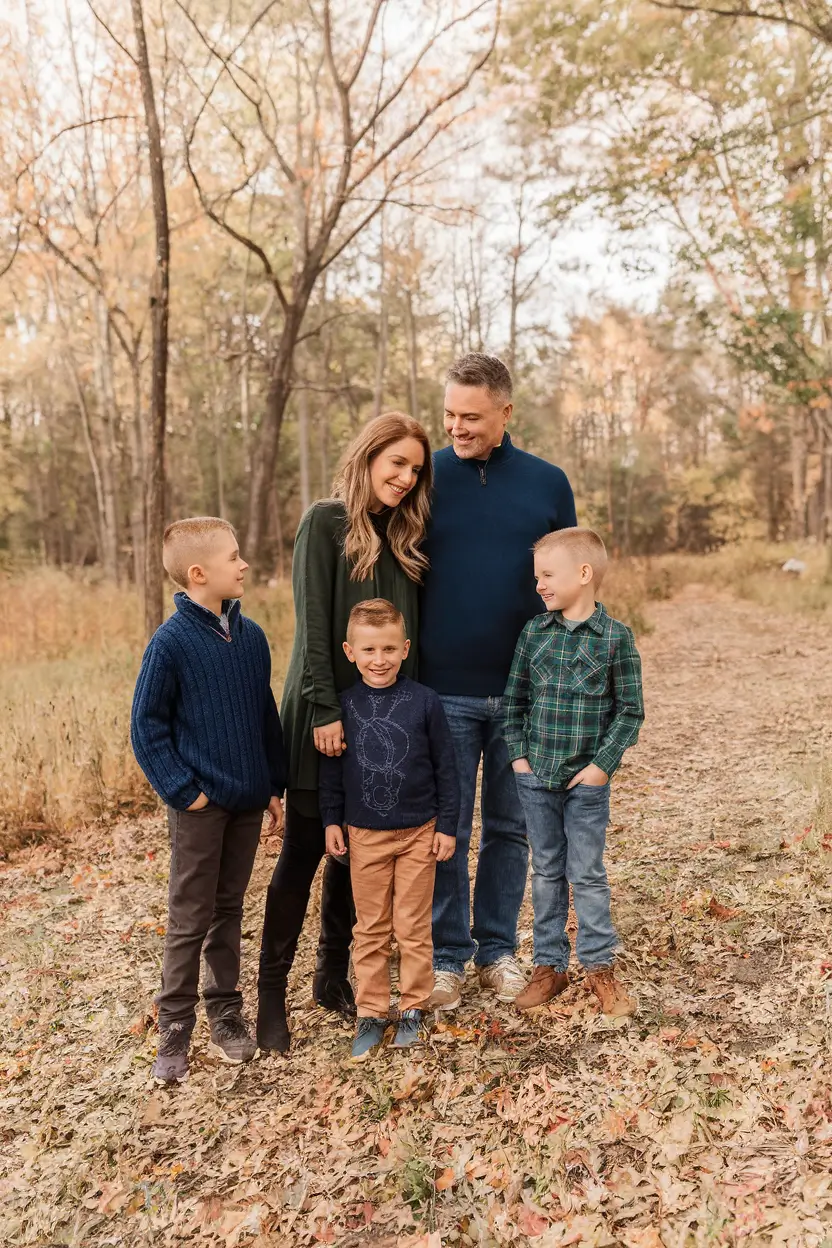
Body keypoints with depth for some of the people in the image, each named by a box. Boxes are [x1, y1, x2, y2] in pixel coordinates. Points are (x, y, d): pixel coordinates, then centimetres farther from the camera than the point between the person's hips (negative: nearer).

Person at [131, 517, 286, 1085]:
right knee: (189, 920, 5)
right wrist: (182, 789, -14)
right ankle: (175, 1028, 20)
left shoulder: (252, 636, 3)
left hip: (248, 802, 5)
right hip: (201, 805, -5)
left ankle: (226, 1011, 31)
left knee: (230, 911, 17)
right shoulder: (171, 642, -13)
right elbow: (147, 725, -9)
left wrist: (275, 785, 11)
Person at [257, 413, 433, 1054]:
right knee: (303, 851, 1)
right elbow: (312, 623, -14)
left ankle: (334, 976, 27)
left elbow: (409, 630, 12)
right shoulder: (326, 522, -7)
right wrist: (324, 709, -19)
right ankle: (272, 993, 13)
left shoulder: (404, 537, 11)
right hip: (327, 712, -6)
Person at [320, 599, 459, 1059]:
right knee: (370, 929, 11)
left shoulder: (424, 702, -9)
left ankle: (412, 1007, 26)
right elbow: (331, 768, 6)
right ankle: (371, 1013, 23)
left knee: (413, 927, 10)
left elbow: (445, 767, -2)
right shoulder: (344, 705, -4)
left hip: (419, 832, -1)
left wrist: (447, 826, -2)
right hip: (364, 834, 1)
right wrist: (331, 821, 4)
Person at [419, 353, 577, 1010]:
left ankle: (499, 949, 30)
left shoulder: (548, 483, 3)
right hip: (444, 691, -1)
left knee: (511, 828, 13)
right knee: (446, 831, 7)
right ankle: (447, 956, 23)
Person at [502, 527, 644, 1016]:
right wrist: (518, 754, 0)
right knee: (547, 873, 13)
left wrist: (603, 763, -11)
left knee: (588, 875, 6)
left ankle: (600, 966, 23)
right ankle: (551, 966, 25)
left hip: (587, 780, -3)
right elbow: (514, 698, 8)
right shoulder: (534, 632, 1)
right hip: (536, 775, 3)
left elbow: (630, 710, -5)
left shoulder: (616, 637, -9)